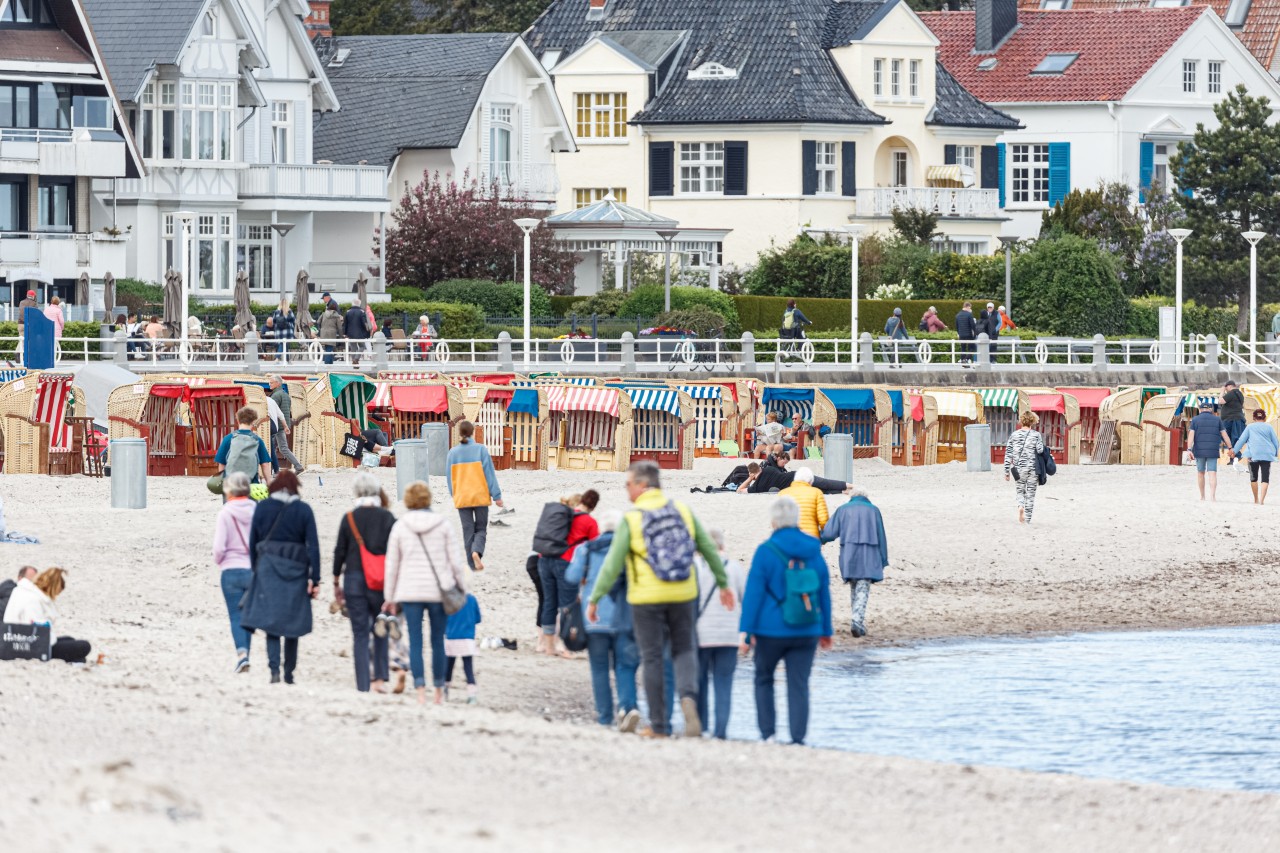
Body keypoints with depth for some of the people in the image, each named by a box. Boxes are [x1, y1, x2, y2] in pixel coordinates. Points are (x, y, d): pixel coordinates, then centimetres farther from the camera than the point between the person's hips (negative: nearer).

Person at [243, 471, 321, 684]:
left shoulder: (263, 507, 1)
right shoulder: (303, 510, -1)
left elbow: (253, 542, 4)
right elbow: (313, 545, -4)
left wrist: (255, 569, 14)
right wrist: (315, 579, -2)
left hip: (268, 569, 0)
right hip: (295, 571, 0)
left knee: (271, 621, -2)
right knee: (292, 622, 11)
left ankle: (274, 669, -19)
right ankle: (289, 672, 15)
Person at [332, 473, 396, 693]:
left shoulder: (349, 518, -1)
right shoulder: (388, 518, 0)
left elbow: (340, 552, 3)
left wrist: (336, 583, 13)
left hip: (354, 578, 0)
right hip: (381, 583, 0)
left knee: (360, 635, 1)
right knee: (381, 632, 15)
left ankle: (363, 685, -4)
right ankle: (380, 678, 3)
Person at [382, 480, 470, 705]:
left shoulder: (400, 527, 0)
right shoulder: (442, 526, 0)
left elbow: (392, 565, 4)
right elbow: (455, 561, 1)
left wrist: (390, 597, 11)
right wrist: (463, 586, 13)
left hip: (410, 592, -1)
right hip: (438, 591, 1)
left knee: (415, 642, -1)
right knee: (438, 642, 10)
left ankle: (420, 690, -13)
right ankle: (439, 692, 16)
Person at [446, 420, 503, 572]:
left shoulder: (453, 453, 0)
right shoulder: (480, 449, -7)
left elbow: (450, 478, 7)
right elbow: (489, 473, -7)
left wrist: (454, 495, 21)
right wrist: (496, 495, -3)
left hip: (461, 498, 2)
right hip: (480, 496, -2)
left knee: (468, 530, 9)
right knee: (481, 528, 9)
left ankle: (472, 564, 7)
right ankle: (477, 551, -20)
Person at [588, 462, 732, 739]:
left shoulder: (631, 519, -9)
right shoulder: (683, 511, 3)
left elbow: (612, 565, -11)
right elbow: (709, 549, 10)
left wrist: (594, 599, -4)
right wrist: (723, 583, 22)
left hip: (646, 599, -3)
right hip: (683, 596, 3)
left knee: (652, 658, 6)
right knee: (684, 650, 17)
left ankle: (658, 725, 10)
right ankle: (688, 698, -11)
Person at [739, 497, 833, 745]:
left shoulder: (766, 552, -9)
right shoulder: (814, 553, 5)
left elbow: (754, 593, -11)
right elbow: (825, 593, 12)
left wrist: (746, 631, -10)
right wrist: (826, 631, 21)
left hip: (771, 631, -3)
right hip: (807, 632, 3)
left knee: (764, 679, 16)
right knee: (799, 685, 4)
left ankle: (767, 733, 10)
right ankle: (798, 738, -3)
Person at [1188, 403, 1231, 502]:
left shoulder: (1195, 420, 4)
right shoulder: (1217, 420, 6)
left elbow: (1191, 434, -8)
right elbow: (1224, 435, 1)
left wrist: (1189, 449, -15)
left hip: (1199, 451, 0)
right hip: (1213, 452, 0)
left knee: (1200, 473, 16)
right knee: (1212, 473, -5)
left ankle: (1202, 496, 19)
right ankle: (1212, 496, -22)